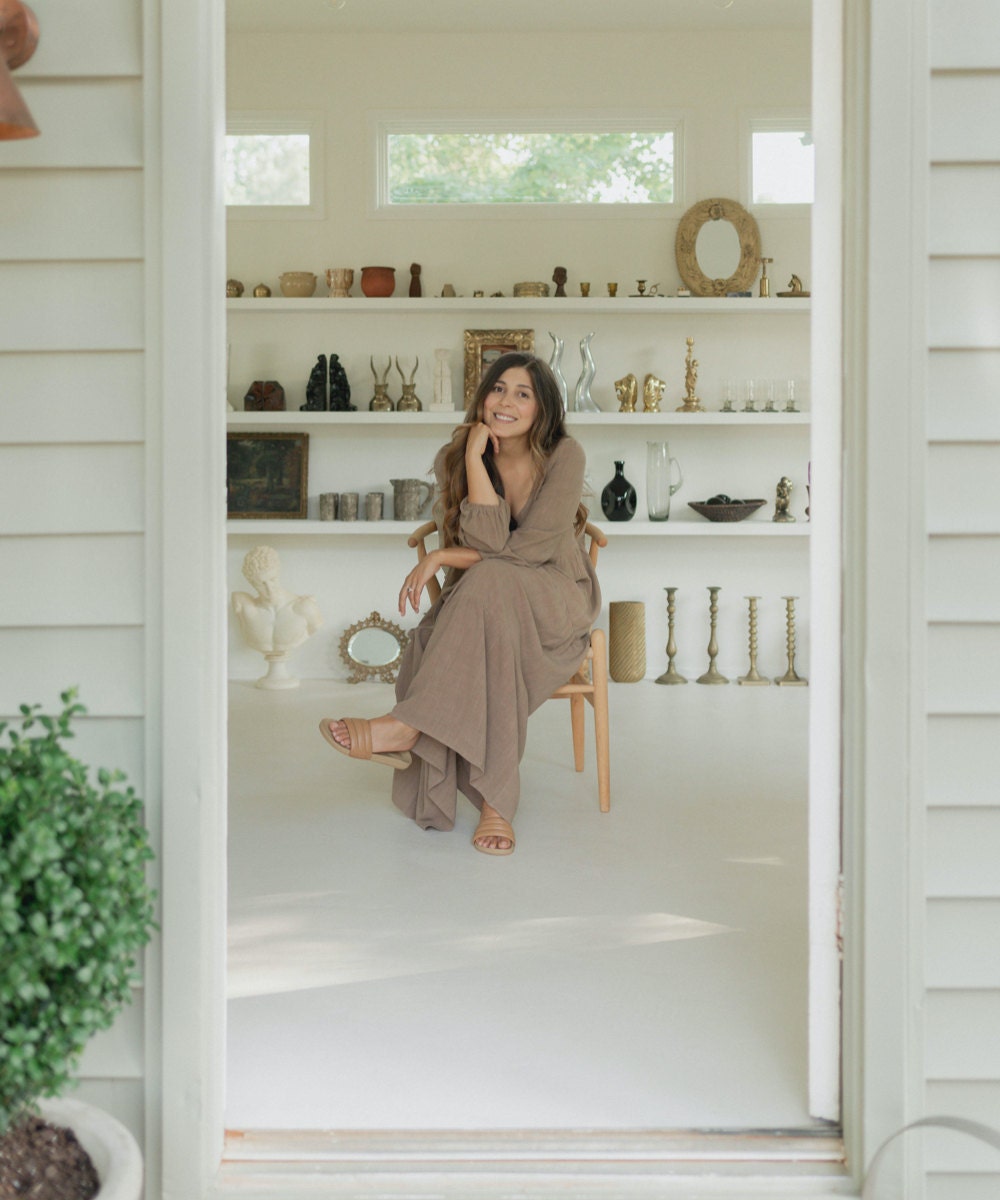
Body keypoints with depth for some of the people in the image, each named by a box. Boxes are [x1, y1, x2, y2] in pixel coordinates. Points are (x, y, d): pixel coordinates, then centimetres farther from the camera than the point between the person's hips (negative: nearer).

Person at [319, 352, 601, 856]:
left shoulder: (563, 456, -10)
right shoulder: (454, 458, -1)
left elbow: (531, 547, -18)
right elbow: (487, 541, -14)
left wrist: (441, 559, -17)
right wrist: (474, 459, -22)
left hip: (556, 604, -3)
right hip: (478, 604, 3)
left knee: (489, 584, -38)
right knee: (430, 644, -33)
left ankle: (405, 728, -40)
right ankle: (494, 802, -33)